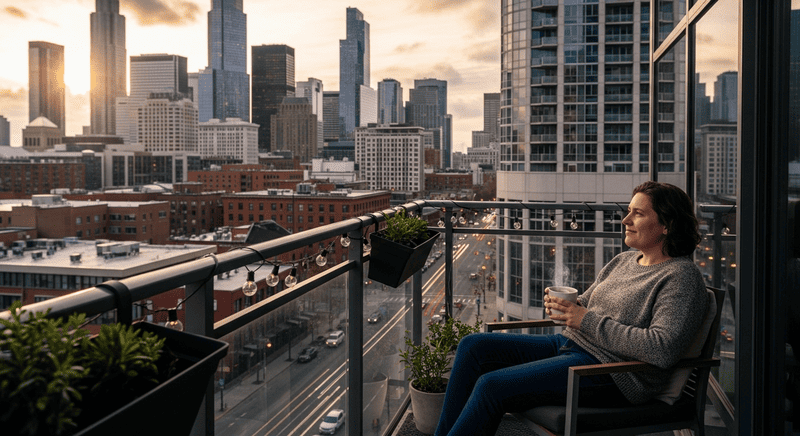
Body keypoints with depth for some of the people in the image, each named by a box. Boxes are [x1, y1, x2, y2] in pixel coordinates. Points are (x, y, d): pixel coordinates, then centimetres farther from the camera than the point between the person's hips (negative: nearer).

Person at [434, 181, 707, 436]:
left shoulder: (682, 276, -10)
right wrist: (561, 305, -4)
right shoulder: (624, 260, 16)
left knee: (491, 386, -23)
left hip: (612, 374, -9)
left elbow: (662, 350, -23)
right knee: (473, 347, -2)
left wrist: (588, 321, -20)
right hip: (570, 343, 9)